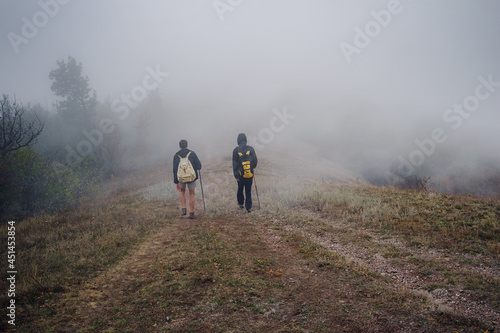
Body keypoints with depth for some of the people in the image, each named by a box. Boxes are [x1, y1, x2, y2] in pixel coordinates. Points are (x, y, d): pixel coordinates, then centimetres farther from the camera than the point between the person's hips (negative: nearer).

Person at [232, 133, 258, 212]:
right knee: (248, 191, 7)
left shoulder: (236, 150, -7)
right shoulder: (251, 149, -5)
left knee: (240, 189, 21)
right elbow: (255, 160, 0)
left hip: (240, 174, 0)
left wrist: (236, 175, 1)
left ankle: (241, 203, 31)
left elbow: (235, 164, -5)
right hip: (250, 174, 0)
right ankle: (248, 207, 5)